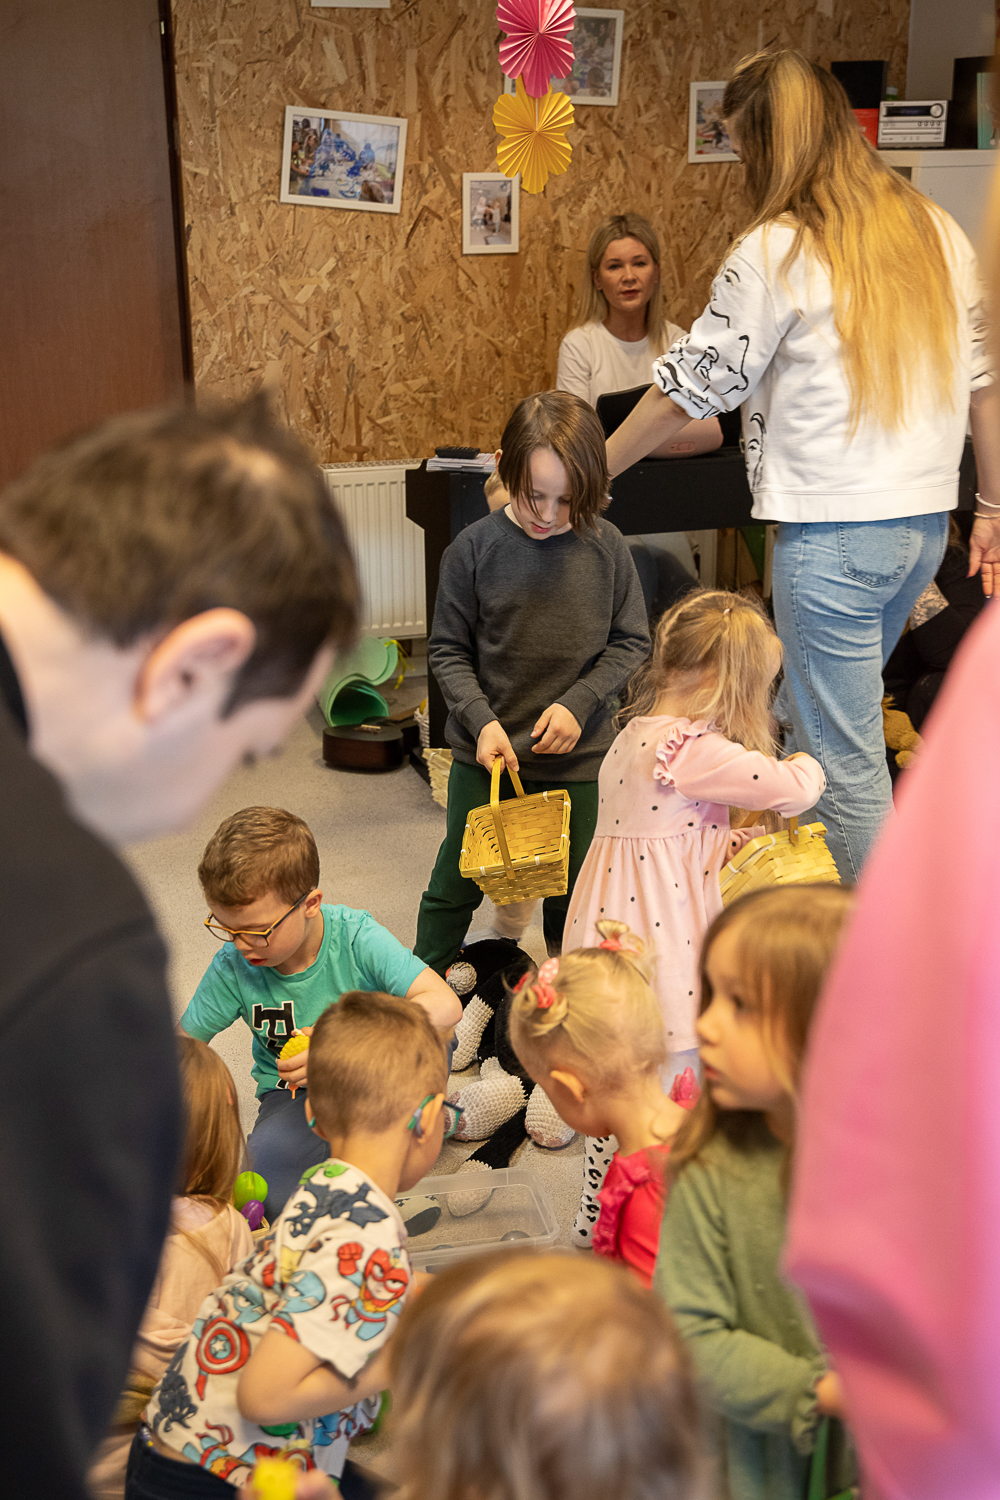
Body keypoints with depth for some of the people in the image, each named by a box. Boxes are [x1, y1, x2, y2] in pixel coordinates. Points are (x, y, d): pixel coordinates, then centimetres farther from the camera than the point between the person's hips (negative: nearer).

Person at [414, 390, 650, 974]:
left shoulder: (606, 547, -7)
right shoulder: (475, 548, -10)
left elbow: (631, 642, 0)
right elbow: (448, 649, -3)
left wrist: (578, 703, -12)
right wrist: (482, 720, -16)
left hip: (577, 754, 1)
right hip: (486, 750, -1)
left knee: (570, 885, 15)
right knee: (458, 881, 11)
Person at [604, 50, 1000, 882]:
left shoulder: (776, 252, -10)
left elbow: (691, 387, -5)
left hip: (834, 532, -7)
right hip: (925, 520, 8)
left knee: (845, 762, 2)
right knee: (808, 722, 21)